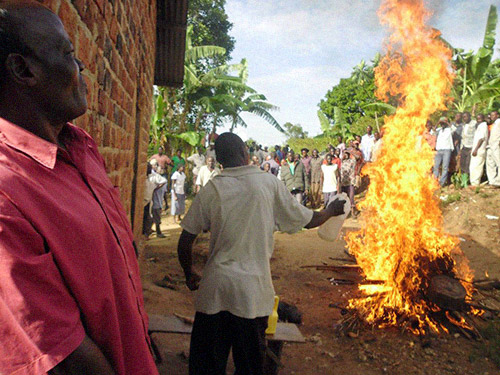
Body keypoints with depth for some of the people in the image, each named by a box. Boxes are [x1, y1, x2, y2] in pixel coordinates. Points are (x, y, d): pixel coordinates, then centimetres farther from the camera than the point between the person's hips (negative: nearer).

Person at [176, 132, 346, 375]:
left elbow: (185, 241, 0)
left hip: (215, 288, 1)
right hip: (253, 289, 0)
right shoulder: (269, 183, -4)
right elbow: (308, 221, 5)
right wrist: (332, 210, 26)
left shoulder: (211, 190, -3)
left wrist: (189, 274, 17)